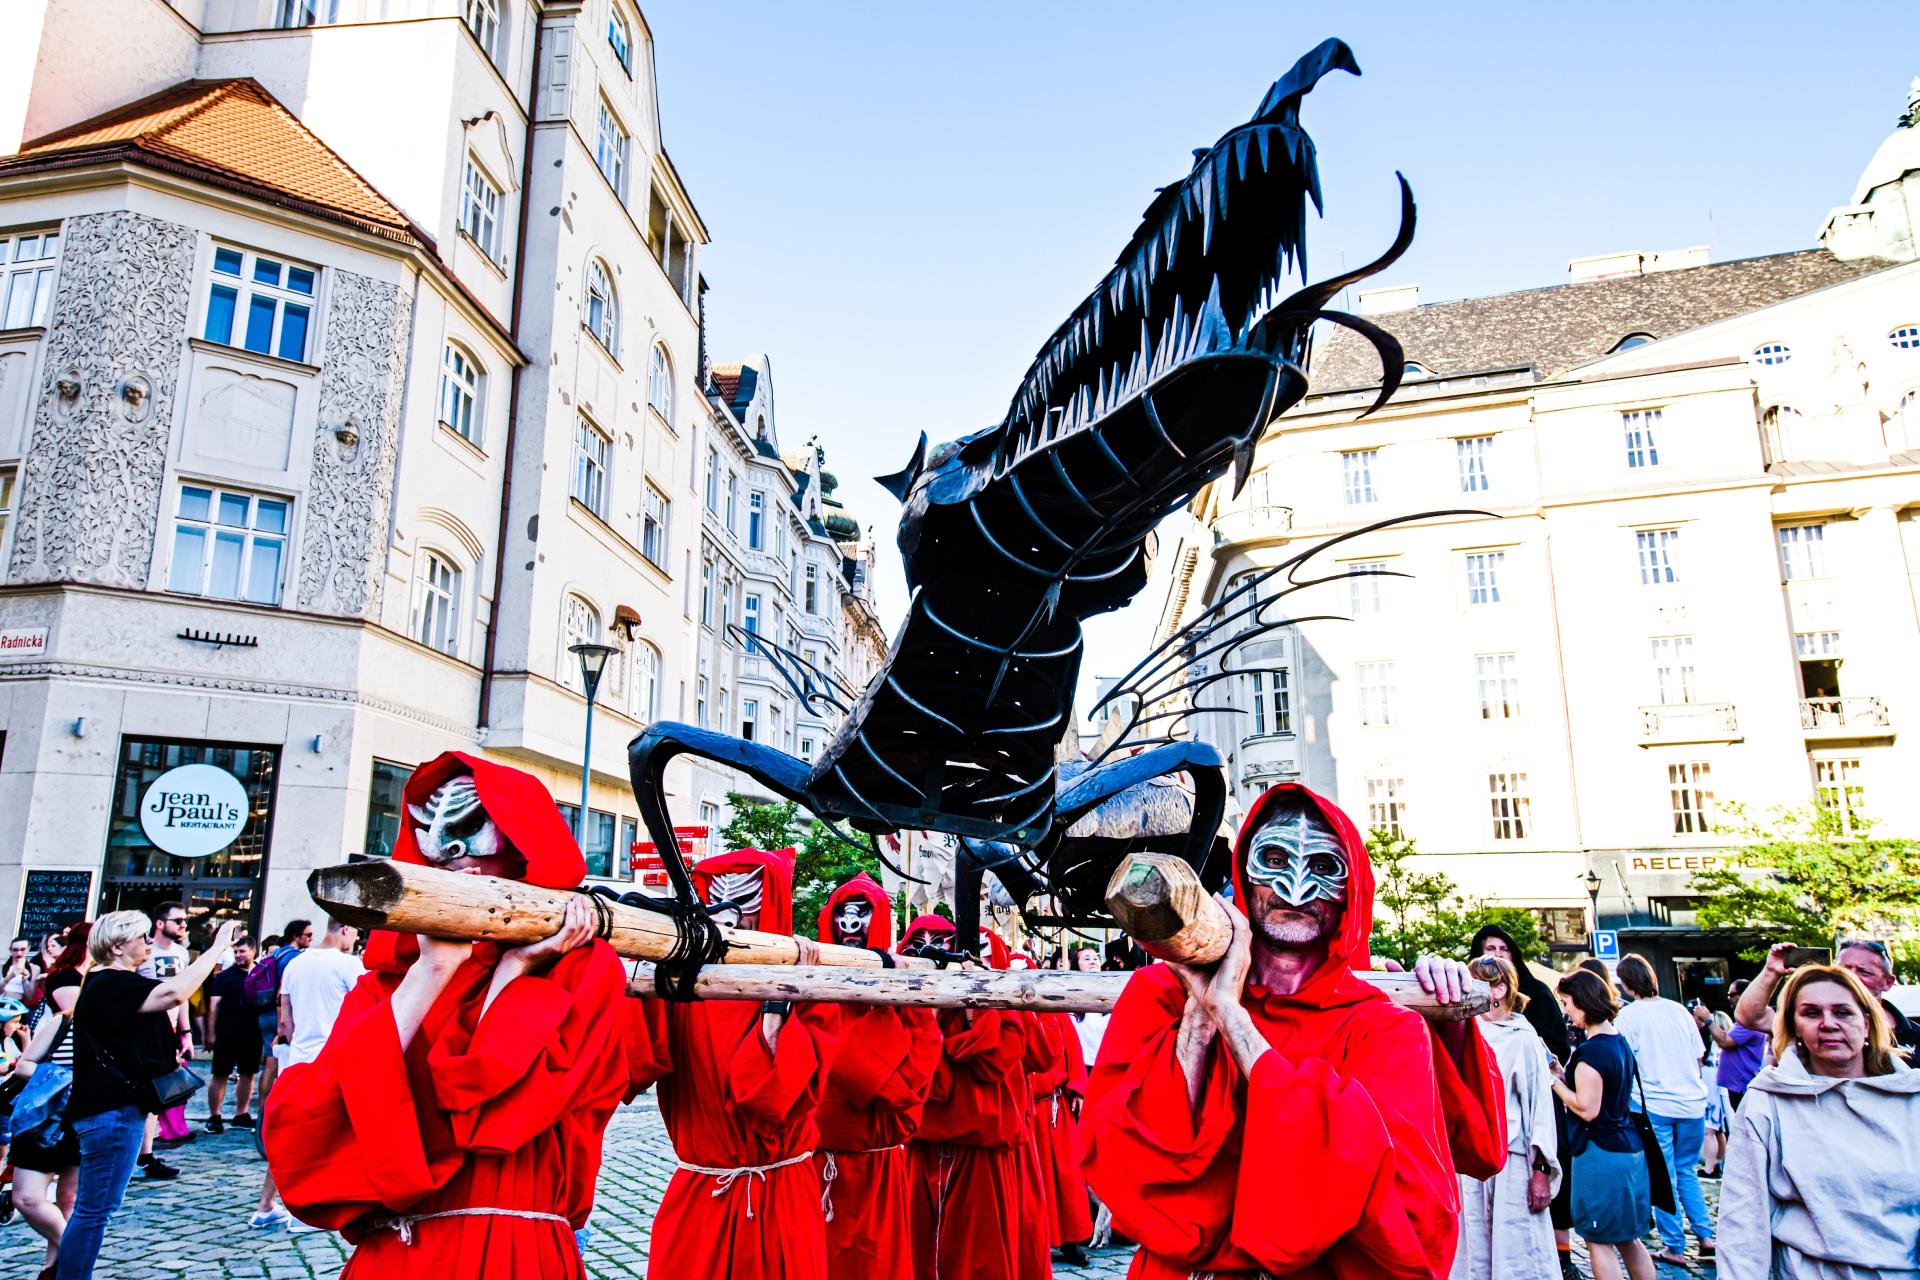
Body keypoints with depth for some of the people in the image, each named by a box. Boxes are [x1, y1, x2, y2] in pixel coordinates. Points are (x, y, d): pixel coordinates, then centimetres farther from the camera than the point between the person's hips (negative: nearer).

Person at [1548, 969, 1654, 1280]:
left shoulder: (1591, 1051, -21)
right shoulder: (1620, 1040, 8)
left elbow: (1587, 1109, -21)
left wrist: (1554, 1080, -11)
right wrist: (1565, 1075, 9)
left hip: (1601, 1154, -9)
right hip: (1629, 1149, 9)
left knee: (1598, 1242, 2)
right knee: (1626, 1239, 19)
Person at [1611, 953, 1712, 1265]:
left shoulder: (1628, 1015, -8)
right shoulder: (1679, 1009, 4)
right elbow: (1699, 1056, 11)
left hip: (1655, 1105, -4)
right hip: (1692, 1102, 4)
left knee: (1664, 1176, 5)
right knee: (1686, 1170, 20)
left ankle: (1675, 1248, 9)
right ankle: (1704, 1235, 16)